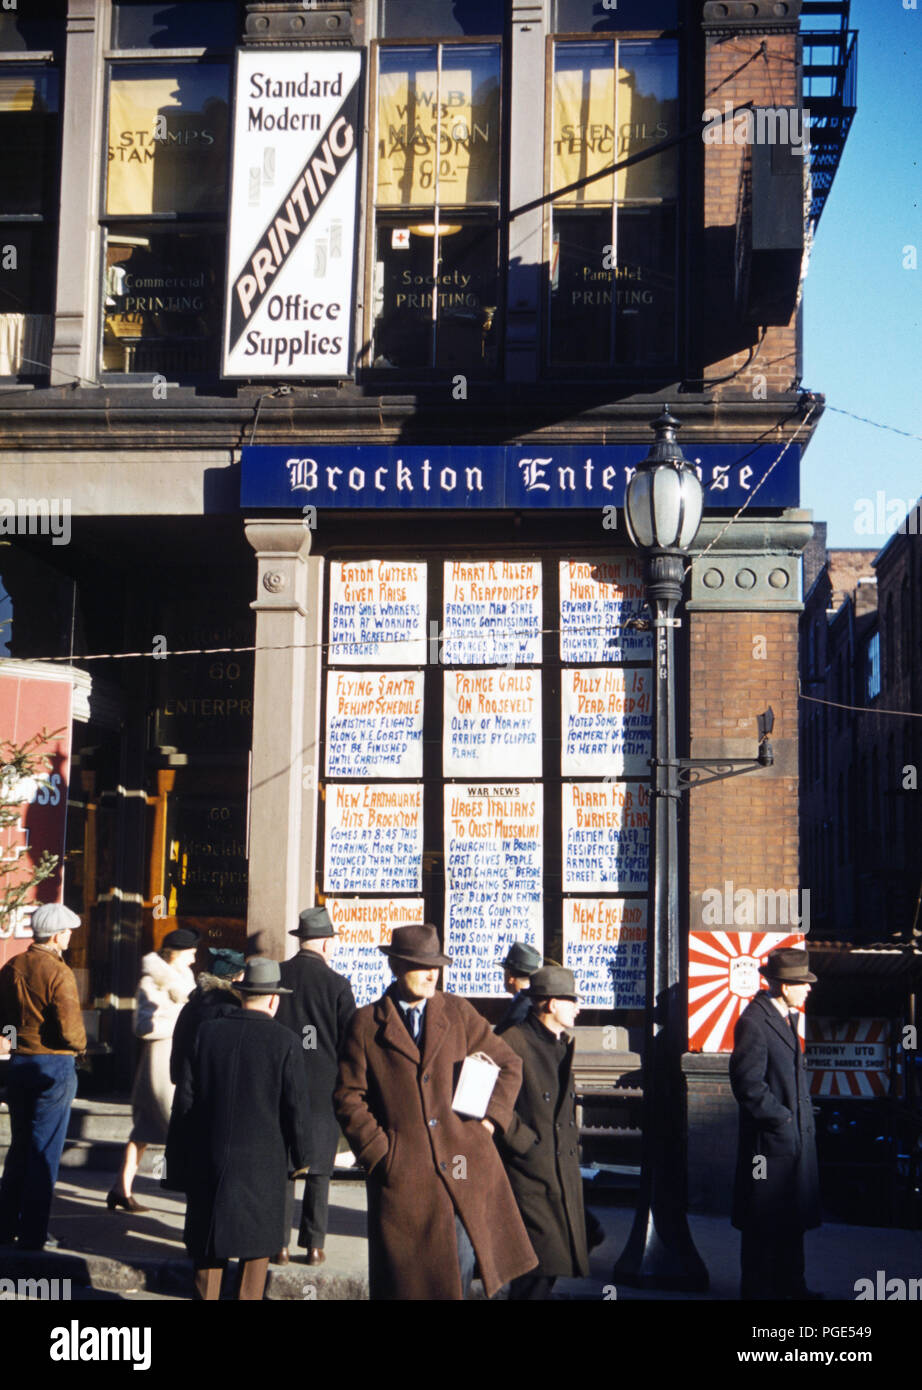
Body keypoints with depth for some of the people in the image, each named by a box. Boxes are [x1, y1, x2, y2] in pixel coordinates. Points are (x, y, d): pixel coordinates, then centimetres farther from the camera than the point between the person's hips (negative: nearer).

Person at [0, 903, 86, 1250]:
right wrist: (80, 1046, 0)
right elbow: (70, 1030, -21)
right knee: (45, 1150, 1)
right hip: (55, 1064, -6)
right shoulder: (58, 973, -17)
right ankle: (32, 1232, 4)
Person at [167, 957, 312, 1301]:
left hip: (208, 1156, 2)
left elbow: (184, 1100, 1)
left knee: (208, 1247, 13)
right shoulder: (284, 1041, -9)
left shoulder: (207, 1032, -2)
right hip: (262, 1160, -2)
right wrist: (300, 1155, 8)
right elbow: (296, 1105, -7)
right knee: (257, 1245, 10)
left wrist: (179, 1161, 9)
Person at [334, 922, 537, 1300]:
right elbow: (349, 1097, 3)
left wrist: (491, 1116, 2)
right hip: (403, 1172, -2)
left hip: (465, 1165, 2)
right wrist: (378, 1152, -6)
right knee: (406, 1280, 2)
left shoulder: (458, 1012, 8)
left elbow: (508, 1064, 14)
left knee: (463, 1258, 0)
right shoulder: (366, 1023, 2)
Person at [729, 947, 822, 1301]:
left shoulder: (786, 1017, 12)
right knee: (764, 1222, 2)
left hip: (796, 1138, 9)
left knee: (794, 1218, 17)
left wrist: (803, 1117, 13)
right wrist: (782, 1116, -15)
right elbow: (747, 1084, -20)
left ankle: (790, 1284, 28)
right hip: (770, 1139, -9)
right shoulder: (754, 1022, -17)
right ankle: (758, 1288, 13)